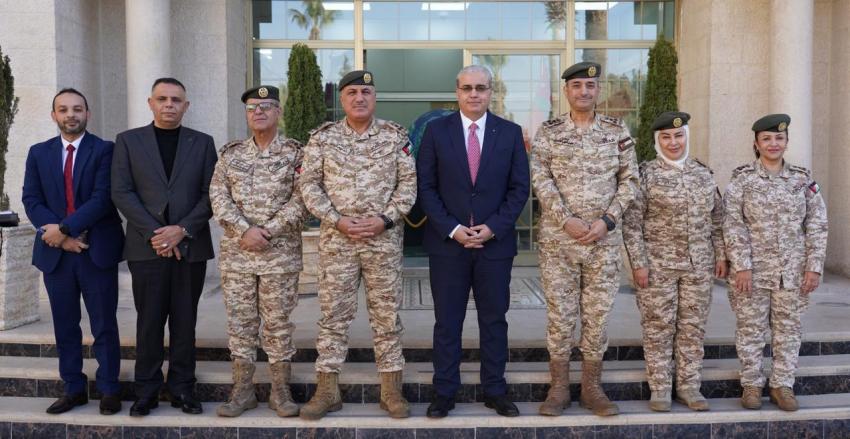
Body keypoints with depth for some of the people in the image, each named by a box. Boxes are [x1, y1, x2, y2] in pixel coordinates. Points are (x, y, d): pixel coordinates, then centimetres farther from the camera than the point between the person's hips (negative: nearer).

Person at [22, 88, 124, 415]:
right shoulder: (38, 153, 10)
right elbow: (31, 200, 3)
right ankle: (74, 389, 23)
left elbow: (103, 198, -12)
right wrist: (61, 238, -10)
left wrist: (64, 227, -17)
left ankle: (109, 390, 14)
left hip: (97, 250, -3)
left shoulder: (105, 150, -2)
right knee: (65, 326, 11)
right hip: (55, 252, 4)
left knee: (104, 325, 4)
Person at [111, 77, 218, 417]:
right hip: (146, 246, 0)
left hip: (191, 246, 1)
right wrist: (153, 234, -11)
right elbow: (121, 193, 0)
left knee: (185, 321, 6)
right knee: (149, 321, 4)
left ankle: (182, 388, 16)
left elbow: (211, 194, 2)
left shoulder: (202, 143, 9)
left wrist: (182, 229, -10)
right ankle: (146, 391, 16)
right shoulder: (128, 141, 7)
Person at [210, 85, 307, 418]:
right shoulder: (230, 154, 9)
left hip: (280, 253, -3)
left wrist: (267, 232, -15)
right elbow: (218, 197, 0)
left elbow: (300, 200, -7)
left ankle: (280, 391, 17)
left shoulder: (295, 153, 1)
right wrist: (245, 230, -14)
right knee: (239, 321, 8)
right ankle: (242, 390, 20)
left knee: (278, 322, 4)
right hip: (236, 253, 3)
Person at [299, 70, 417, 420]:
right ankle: (327, 390, 17)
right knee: (333, 315, 5)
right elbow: (309, 184, 0)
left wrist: (385, 219, -11)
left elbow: (408, 182, 1)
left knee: (387, 315, 6)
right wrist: (337, 221, -11)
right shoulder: (322, 137, 3)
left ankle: (391, 390, 17)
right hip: (336, 240, 0)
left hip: (384, 239, 0)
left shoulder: (395, 136, 4)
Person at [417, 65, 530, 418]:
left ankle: (495, 391, 24)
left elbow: (519, 188, 2)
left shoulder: (510, 133, 4)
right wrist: (452, 229, -11)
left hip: (496, 243, 1)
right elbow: (426, 187, -1)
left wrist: (493, 228, -10)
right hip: (446, 243, -1)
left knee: (494, 321, 11)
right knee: (447, 323, 7)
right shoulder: (436, 131, 2)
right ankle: (444, 392, 19)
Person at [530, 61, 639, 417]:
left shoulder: (617, 130, 6)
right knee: (560, 314, 4)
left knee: (598, 314, 7)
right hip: (557, 238, -1)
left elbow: (629, 179, 4)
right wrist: (566, 220, -15)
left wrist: (607, 220, -9)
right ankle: (559, 387, 18)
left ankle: (591, 387, 22)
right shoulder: (548, 131, 3)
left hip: (605, 239, 1)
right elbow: (541, 180, -5)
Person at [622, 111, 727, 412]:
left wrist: (720, 255, 8)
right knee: (658, 327, 3)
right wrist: (638, 263, -13)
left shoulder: (703, 173, 9)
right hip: (658, 265, -4)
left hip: (699, 265, 4)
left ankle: (689, 387, 22)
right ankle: (660, 389, 15)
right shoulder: (646, 174, -5)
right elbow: (631, 223, -8)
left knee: (693, 327, 9)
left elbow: (717, 219, 14)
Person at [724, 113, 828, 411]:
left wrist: (814, 266, -2)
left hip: (792, 271, 2)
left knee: (788, 329, 9)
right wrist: (741, 266, -13)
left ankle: (782, 385, 22)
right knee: (751, 328, 5)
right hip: (753, 269, -2)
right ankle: (751, 385, 19)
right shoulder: (742, 179, -2)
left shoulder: (803, 179, 5)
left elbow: (817, 225, 5)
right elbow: (733, 226, -7)